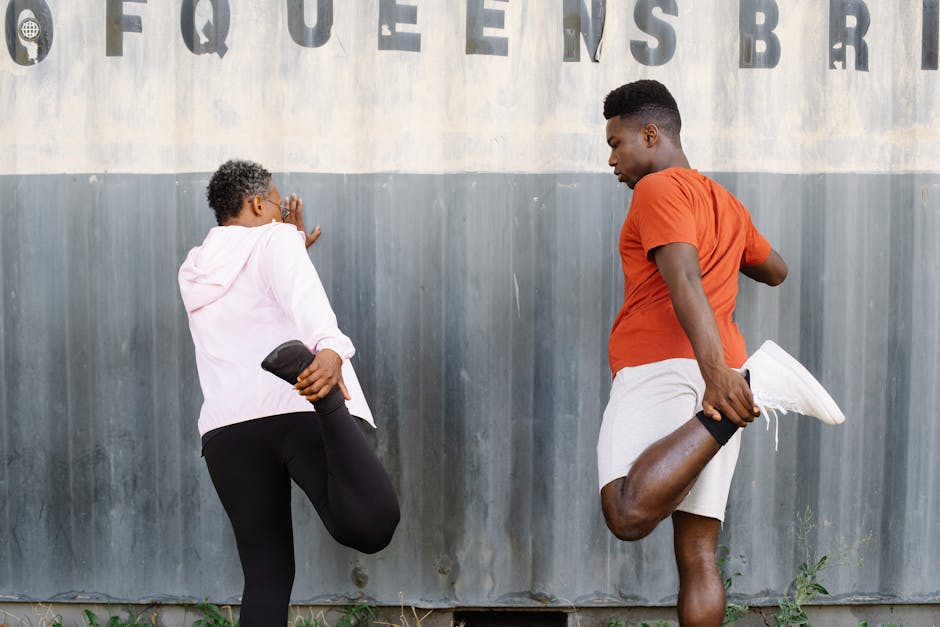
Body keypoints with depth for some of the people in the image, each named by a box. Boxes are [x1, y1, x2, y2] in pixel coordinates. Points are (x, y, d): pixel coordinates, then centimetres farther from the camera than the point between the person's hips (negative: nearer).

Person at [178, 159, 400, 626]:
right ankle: (322, 396, -45)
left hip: (227, 429, 6)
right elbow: (300, 292, -15)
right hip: (297, 411, -6)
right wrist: (330, 347, -33)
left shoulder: (195, 272, 25)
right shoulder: (274, 240, 8)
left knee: (266, 577, 10)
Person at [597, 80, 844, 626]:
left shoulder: (661, 189, 1)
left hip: (663, 366, -9)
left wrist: (715, 369, -29)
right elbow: (777, 271, 43)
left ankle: (753, 384, -31)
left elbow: (684, 279, -16)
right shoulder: (727, 204, 26)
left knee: (630, 514, -31)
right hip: (719, 376, 9)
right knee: (698, 553, 4)